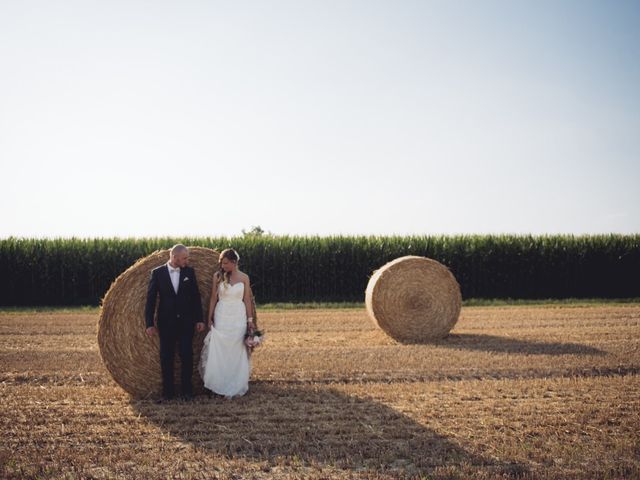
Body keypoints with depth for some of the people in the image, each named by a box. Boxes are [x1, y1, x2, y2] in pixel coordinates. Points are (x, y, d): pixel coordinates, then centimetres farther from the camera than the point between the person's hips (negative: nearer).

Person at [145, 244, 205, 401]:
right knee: (166, 358, 4)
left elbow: (196, 297, 5)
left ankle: (187, 390, 13)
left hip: (186, 322, 1)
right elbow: (150, 299, -2)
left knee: (187, 356, 0)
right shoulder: (157, 273, -3)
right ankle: (167, 392, 13)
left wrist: (199, 319, 2)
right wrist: (149, 324, -6)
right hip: (166, 323, -1)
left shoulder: (189, 272, 2)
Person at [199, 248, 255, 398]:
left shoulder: (244, 277, 1)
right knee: (219, 352, -2)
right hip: (221, 316, 0)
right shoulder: (217, 276, 1)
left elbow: (247, 300, 3)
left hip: (239, 317, 0)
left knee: (237, 353, 3)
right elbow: (213, 298, 4)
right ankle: (221, 385, 8)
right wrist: (209, 318, 0)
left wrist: (250, 320, 0)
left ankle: (237, 387, 13)